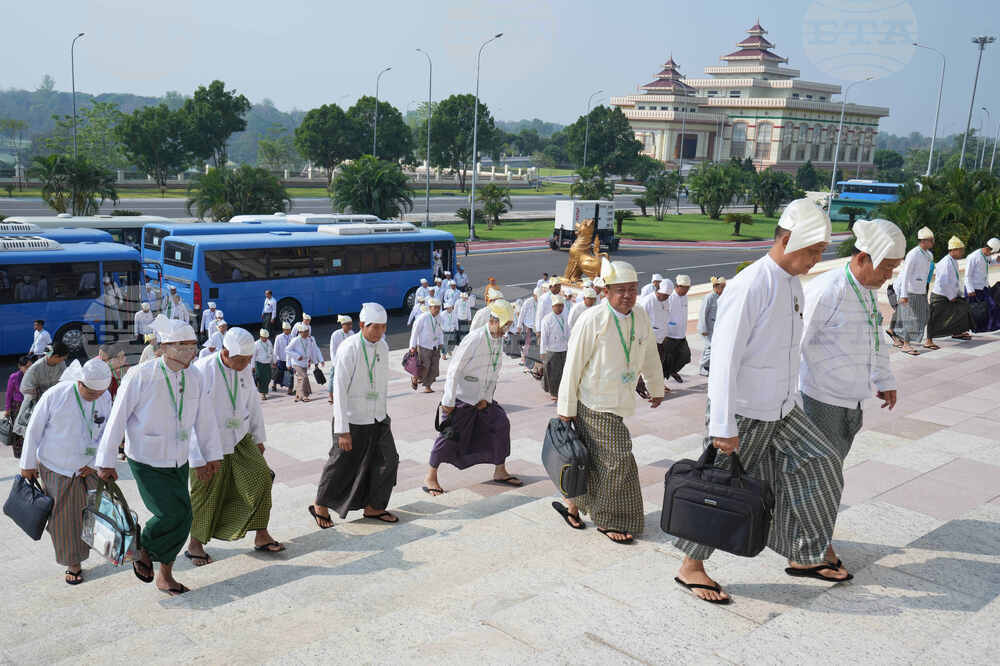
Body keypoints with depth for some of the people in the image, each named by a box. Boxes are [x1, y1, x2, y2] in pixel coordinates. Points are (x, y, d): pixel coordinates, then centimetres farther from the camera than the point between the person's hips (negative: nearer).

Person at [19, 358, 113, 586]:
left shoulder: (105, 398, -7)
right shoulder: (56, 395, -20)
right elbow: (34, 429, -9)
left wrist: (95, 463, -7)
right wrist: (28, 464, -2)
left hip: (88, 467, 3)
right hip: (56, 467, -3)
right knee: (63, 517, 4)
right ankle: (73, 564, 18)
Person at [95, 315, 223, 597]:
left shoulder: (195, 378, -4)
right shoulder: (140, 377, -19)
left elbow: (204, 418, 7)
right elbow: (117, 418, -12)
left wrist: (212, 455, 13)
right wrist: (106, 462, -8)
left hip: (179, 462, 5)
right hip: (147, 464, -5)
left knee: (180, 519, 8)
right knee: (174, 513, -16)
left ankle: (165, 576, 28)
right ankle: (143, 547, 16)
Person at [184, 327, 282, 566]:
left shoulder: (244, 369, -3)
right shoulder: (202, 372, -22)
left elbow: (252, 403, 12)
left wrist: (258, 438, 15)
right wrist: (199, 460, -20)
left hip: (240, 438, 5)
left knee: (260, 477, -6)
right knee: (205, 493, 5)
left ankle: (261, 536, 6)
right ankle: (195, 544, 26)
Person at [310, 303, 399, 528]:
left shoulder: (383, 346, 2)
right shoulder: (349, 349, -20)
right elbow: (339, 390, -21)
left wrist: (383, 414, 19)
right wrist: (342, 431, -21)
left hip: (378, 419, 7)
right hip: (353, 420, -6)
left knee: (388, 461, 5)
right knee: (341, 465, 6)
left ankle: (373, 507, 22)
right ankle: (321, 506, 29)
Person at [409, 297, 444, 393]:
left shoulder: (439, 318, 4)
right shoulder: (423, 317, -14)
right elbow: (415, 331, -10)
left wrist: (440, 343, 7)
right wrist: (413, 346, -11)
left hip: (435, 348, 6)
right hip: (424, 347, -6)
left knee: (433, 369, 4)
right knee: (424, 368, -5)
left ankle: (427, 386, 18)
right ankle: (414, 379, 24)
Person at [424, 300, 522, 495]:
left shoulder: (499, 340, 3)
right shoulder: (474, 339, -21)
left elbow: (495, 371, 8)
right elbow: (454, 370, -20)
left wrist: (487, 398, -2)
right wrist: (448, 401, -19)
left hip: (482, 399, 8)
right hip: (461, 397, -7)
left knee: (501, 424, 4)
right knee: (450, 435, -5)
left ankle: (500, 472, 17)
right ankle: (431, 477, 9)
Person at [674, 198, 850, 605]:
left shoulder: (793, 284, 8)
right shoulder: (750, 285, -22)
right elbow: (725, 358, -24)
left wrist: (794, 400, 20)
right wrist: (724, 426, -25)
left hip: (781, 409, 9)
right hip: (743, 413, -9)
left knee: (819, 465, 10)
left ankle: (804, 557, 25)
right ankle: (691, 568, 19)